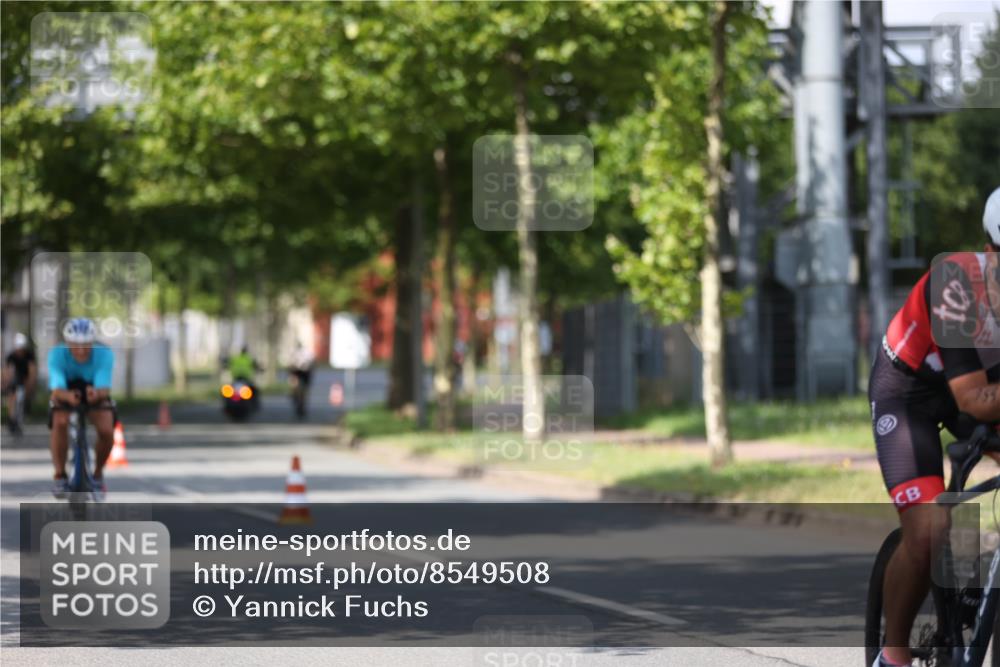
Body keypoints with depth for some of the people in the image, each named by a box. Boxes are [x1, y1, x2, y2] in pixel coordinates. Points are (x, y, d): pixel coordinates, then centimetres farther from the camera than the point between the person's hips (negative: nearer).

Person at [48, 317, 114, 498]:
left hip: (95, 395, 1)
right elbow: (57, 389, -43)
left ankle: (98, 474, 4)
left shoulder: (104, 354, -30)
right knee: (60, 422, -33)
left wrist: (97, 393, -66)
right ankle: (60, 475, -15)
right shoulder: (57, 354, -32)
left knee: (106, 430, -25)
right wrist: (68, 396, -66)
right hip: (65, 394, -1)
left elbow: (104, 388, -42)